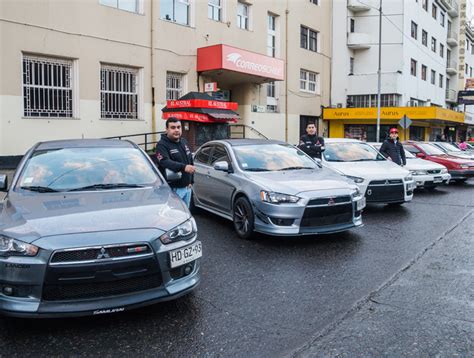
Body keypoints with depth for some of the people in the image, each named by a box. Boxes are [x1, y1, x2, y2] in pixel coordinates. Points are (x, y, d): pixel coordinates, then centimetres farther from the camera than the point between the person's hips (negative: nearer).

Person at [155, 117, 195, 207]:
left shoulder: (184, 142, 15)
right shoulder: (162, 145, -11)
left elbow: (191, 161, 23)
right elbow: (165, 162, -29)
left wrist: (191, 181, 17)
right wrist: (183, 167, -43)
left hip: (187, 187, 8)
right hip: (173, 189, -7)